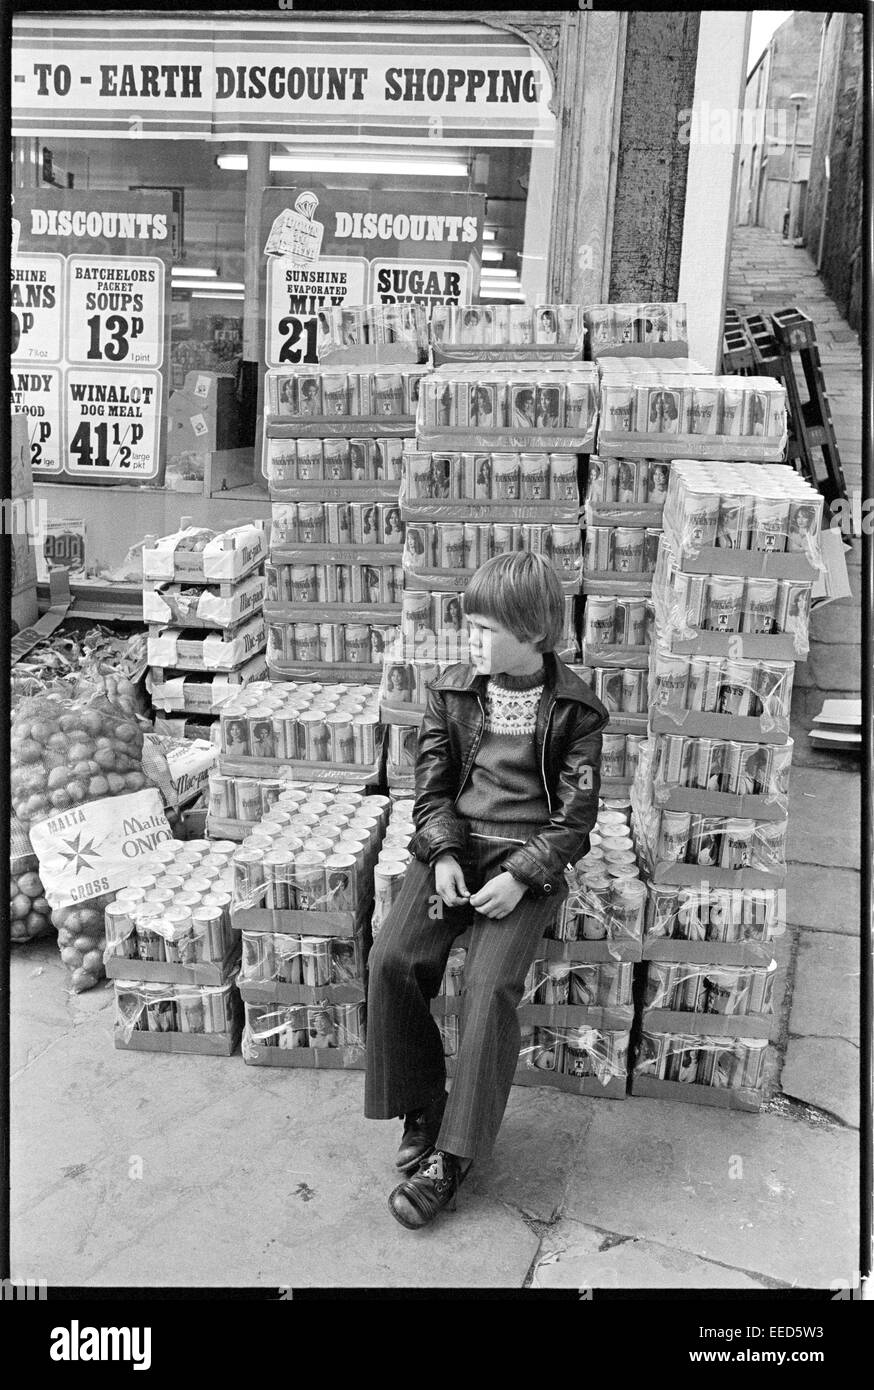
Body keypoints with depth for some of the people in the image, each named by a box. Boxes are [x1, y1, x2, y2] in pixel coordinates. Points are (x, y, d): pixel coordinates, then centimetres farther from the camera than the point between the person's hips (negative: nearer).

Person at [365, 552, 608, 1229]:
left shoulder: (574, 709, -3)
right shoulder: (452, 690, 6)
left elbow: (575, 818, -3)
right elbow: (431, 786, 7)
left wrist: (520, 876, -16)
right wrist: (442, 855, -10)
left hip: (528, 861, -3)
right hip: (453, 847, 4)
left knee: (491, 984, -25)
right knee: (393, 959, -20)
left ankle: (451, 1156, -11)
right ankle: (421, 1105, 2)